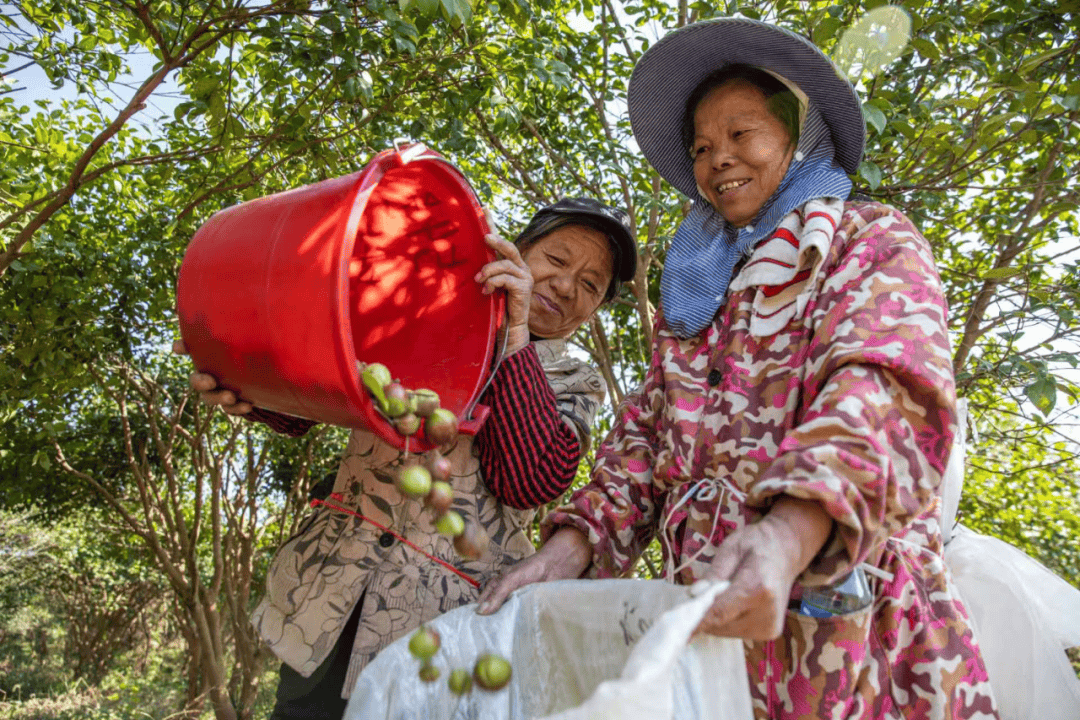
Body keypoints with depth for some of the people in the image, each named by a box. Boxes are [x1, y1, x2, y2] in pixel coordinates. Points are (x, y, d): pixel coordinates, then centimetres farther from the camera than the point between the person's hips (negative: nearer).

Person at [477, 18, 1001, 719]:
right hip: (714, 619, 4)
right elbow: (646, 434, 11)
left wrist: (788, 535, -34)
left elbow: (886, 393, -15)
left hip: (848, 619, -3)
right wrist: (575, 541, -6)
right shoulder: (692, 291, 18)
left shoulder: (875, 242, 3)